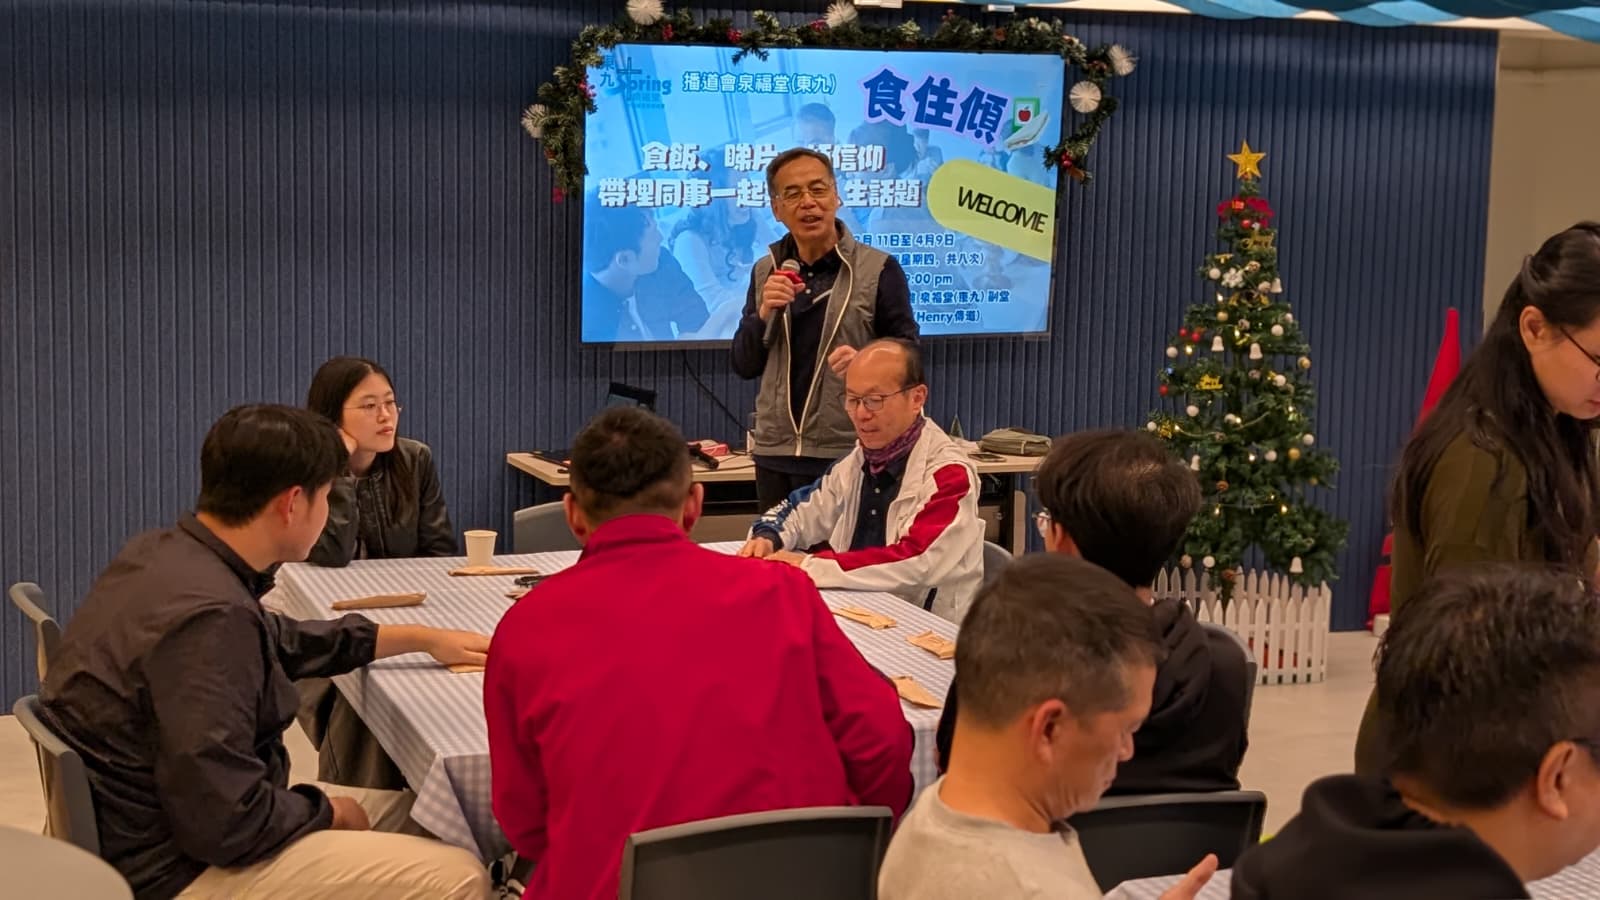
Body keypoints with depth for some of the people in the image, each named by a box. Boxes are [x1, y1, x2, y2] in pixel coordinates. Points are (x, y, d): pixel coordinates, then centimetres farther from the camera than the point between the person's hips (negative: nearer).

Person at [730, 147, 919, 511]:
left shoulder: (878, 269, -4)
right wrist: (764, 313, -10)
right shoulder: (765, 272, 9)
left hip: (850, 456, -4)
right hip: (775, 457, 4)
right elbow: (744, 366, 8)